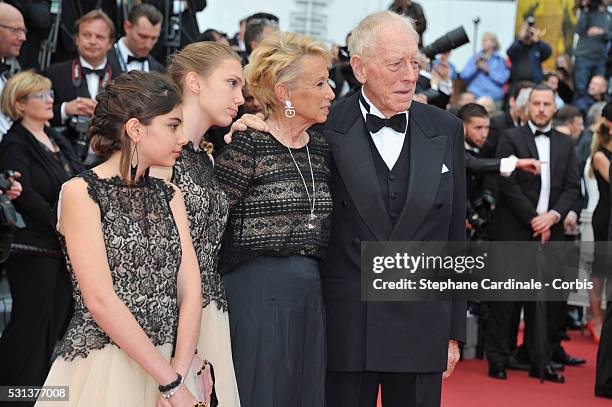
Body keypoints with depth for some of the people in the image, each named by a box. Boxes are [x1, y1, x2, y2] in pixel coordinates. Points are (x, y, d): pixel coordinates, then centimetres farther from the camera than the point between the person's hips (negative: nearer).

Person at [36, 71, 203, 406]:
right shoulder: (80, 193, -8)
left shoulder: (169, 196, 10)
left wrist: (179, 374, -15)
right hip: (101, 371, -5)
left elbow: (190, 290, 0)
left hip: (165, 364, 5)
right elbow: (99, 299, -16)